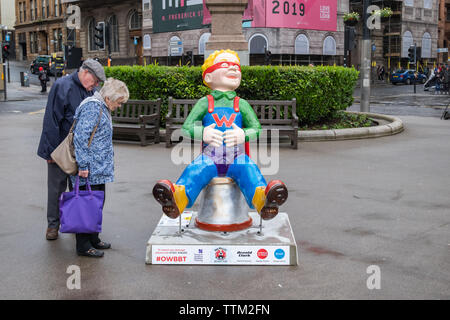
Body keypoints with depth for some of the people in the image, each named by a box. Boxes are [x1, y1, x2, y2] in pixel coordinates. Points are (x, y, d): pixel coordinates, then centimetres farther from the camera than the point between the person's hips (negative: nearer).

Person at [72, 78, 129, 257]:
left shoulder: (103, 108, 17)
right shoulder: (93, 107, -15)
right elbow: (80, 137, -21)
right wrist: (83, 165, -22)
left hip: (99, 168, 10)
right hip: (90, 169, -10)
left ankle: (93, 239, 28)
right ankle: (83, 246, 3)